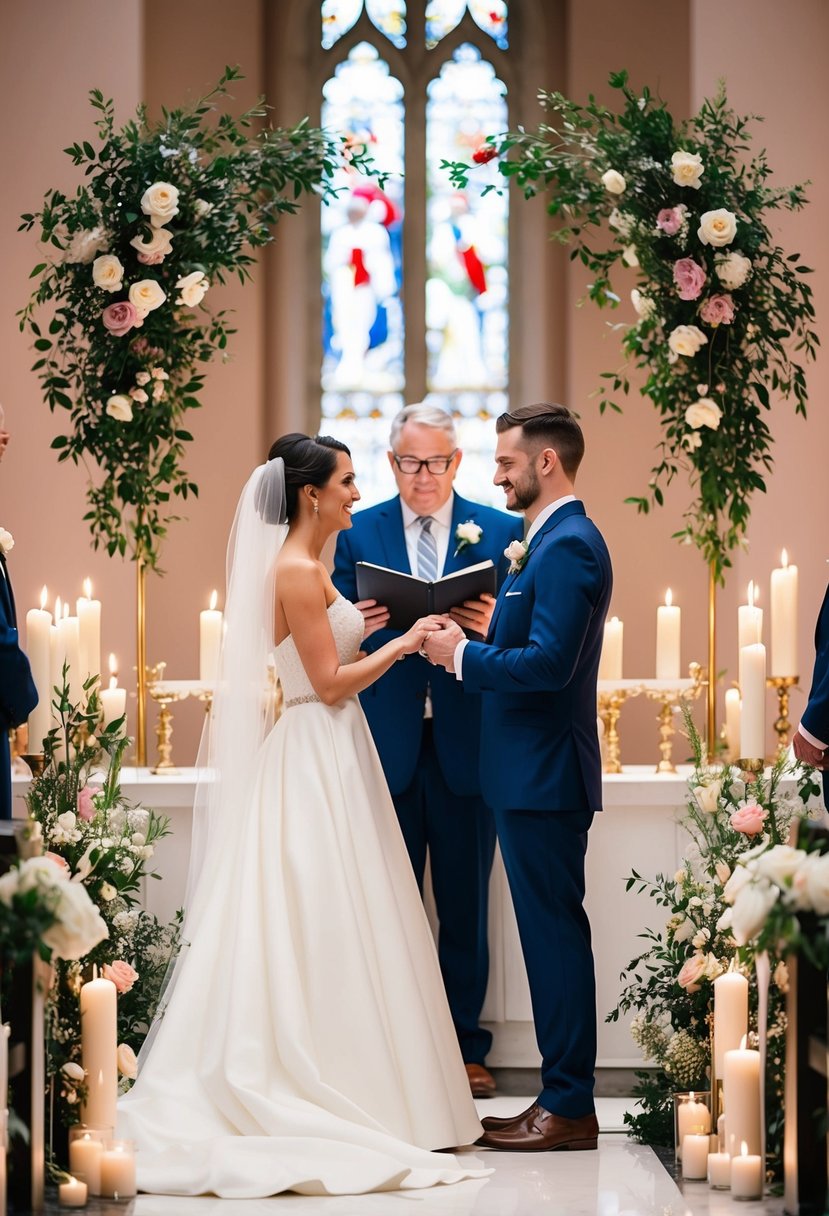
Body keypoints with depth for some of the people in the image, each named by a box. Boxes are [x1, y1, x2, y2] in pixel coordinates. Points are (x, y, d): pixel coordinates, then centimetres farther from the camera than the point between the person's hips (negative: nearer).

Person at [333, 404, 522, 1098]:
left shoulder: (500, 533, 4)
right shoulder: (358, 534, 7)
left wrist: (491, 629, -19)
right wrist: (358, 628, -16)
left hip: (466, 747, 0)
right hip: (388, 747, 1)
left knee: (465, 905, 6)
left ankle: (465, 1048, 16)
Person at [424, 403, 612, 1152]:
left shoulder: (567, 547, -16)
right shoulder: (555, 541, 16)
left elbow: (548, 663, -24)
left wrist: (464, 655, -13)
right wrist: (472, 644, 6)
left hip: (545, 774, -10)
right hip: (535, 772, 10)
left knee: (554, 930, -6)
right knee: (551, 930, 12)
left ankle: (569, 1108, 0)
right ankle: (565, 1094, 18)